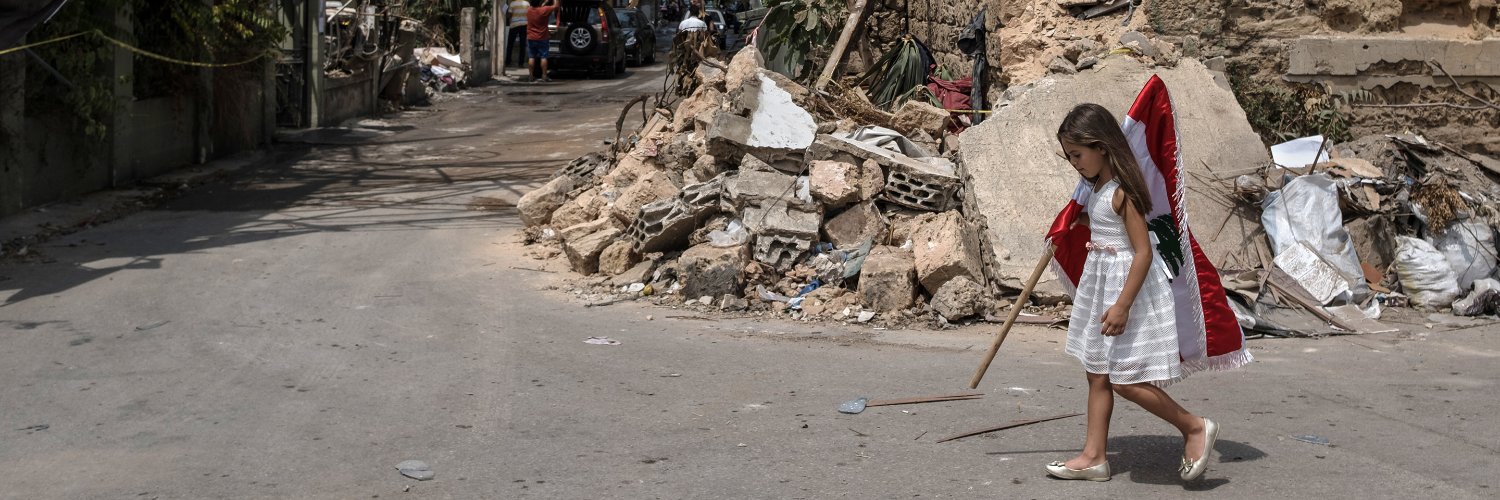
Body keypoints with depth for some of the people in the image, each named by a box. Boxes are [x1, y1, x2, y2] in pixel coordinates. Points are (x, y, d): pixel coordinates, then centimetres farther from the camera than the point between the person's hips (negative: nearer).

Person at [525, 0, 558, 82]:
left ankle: (531, 76, 7)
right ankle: (544, 76, -3)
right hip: (542, 39, -4)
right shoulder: (544, 10, -17)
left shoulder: (529, 11, -1)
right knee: (543, 57, 0)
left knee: (532, 57, 7)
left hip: (531, 38, 4)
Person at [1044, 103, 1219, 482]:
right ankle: (1094, 456, 17)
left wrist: (1122, 305, -25)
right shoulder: (1100, 187, 8)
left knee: (1125, 380, -8)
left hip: (1128, 285, -10)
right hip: (1101, 283, 10)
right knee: (1097, 374, 11)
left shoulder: (1123, 191, -20)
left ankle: (1195, 427, 7)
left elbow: (1143, 252, -23)